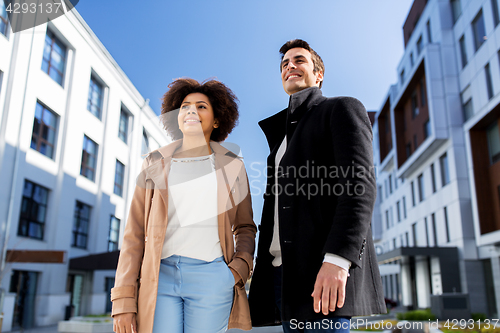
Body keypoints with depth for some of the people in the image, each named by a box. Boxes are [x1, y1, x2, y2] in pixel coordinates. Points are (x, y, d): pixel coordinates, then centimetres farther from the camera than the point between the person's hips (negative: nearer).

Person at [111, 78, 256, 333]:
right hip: (161, 275, 1)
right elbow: (135, 234, 6)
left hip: (211, 276, 0)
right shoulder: (155, 163, 9)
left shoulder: (231, 165, 9)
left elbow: (245, 227, 16)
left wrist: (240, 266, -3)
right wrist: (124, 299, 0)